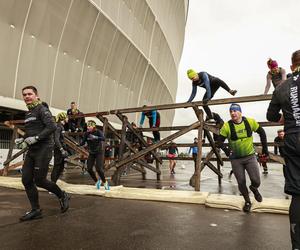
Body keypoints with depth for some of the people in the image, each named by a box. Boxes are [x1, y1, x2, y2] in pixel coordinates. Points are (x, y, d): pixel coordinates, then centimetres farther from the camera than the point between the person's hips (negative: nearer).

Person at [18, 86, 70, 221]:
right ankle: (35, 210, 15)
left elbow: (52, 126, -21)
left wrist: (36, 138, -22)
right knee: (26, 180, 4)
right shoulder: (28, 113, 18)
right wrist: (25, 138, 13)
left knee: (39, 180, -6)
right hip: (31, 150, 8)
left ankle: (63, 196, 17)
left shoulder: (42, 109, -8)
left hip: (43, 149, -8)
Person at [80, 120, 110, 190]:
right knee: (89, 169, -3)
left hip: (98, 153, -4)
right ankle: (97, 181, 23)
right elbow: (83, 142, -7)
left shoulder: (98, 132, -15)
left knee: (98, 169, -13)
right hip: (91, 153, 4)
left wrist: (95, 137, -48)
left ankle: (105, 182, 11)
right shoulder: (86, 133, -4)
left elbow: (103, 139, -33)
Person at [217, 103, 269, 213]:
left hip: (250, 156, 1)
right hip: (236, 159, -1)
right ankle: (247, 201, 32)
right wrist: (225, 149, -28)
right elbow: (220, 141, -8)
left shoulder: (250, 122, -9)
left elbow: (262, 133, 7)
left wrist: (265, 148, 7)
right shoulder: (227, 126, -13)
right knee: (241, 183, 7)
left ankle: (254, 189, 38)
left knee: (256, 181, 0)